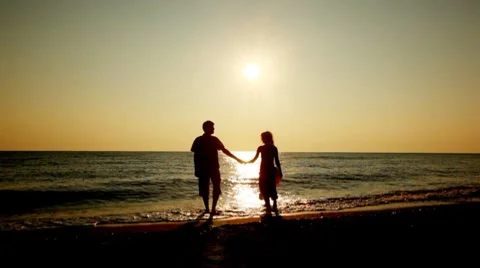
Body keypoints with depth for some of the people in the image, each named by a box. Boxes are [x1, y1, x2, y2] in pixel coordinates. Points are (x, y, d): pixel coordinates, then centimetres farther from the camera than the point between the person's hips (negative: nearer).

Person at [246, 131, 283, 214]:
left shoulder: (261, 148, -5)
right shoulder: (274, 148, 1)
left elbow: (254, 159, -1)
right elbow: (277, 161, -2)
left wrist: (246, 162, 16)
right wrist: (280, 172, 4)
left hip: (264, 170, -3)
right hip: (272, 170, 3)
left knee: (264, 189, 4)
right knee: (272, 188, 14)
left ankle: (268, 207, 0)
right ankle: (274, 206, 17)